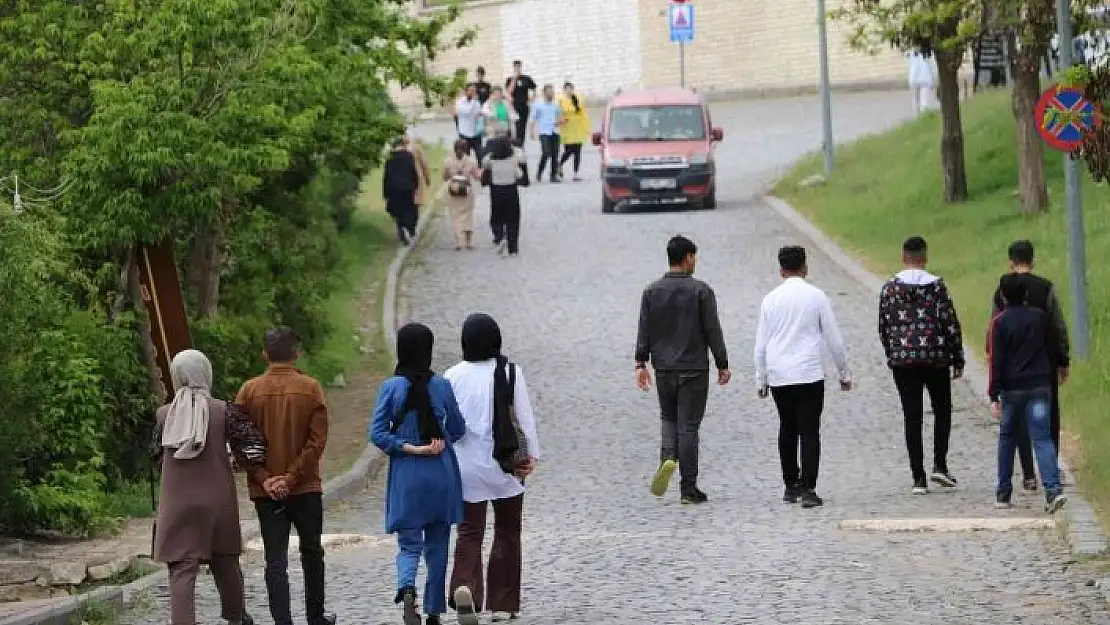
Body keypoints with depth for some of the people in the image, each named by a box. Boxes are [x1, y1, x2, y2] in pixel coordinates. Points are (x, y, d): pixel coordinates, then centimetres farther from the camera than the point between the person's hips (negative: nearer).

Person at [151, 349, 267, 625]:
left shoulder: (164, 414, -2)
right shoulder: (224, 411, -7)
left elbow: (157, 455, 9)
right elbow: (250, 449, -11)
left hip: (177, 502, 0)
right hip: (218, 501, 1)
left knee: (182, 570, -3)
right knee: (225, 563, 19)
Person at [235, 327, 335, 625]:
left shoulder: (250, 390, -2)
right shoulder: (311, 388, -5)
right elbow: (317, 440, -10)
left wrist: (264, 479, -7)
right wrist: (292, 477, -9)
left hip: (265, 491, 0)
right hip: (306, 488, 0)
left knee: (275, 559, 0)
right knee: (312, 553, 16)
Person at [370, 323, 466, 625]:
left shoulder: (391, 388, -7)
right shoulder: (442, 386, -6)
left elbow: (378, 434, -11)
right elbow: (457, 430, 6)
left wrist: (411, 448, -9)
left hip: (406, 478, -1)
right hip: (441, 475, 1)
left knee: (409, 544, 5)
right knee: (437, 546, 13)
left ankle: (407, 588, -24)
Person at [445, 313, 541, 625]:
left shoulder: (453, 376, -3)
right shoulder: (510, 372, -7)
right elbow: (524, 416, -5)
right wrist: (532, 455, 4)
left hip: (466, 466, 1)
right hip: (504, 465, -1)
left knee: (469, 530, 5)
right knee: (507, 532, 13)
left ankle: (464, 585, -22)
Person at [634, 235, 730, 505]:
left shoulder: (652, 291, 3)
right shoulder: (701, 291, -7)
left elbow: (644, 331, 2)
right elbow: (713, 331, -6)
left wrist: (641, 364, 5)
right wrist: (722, 365, 0)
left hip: (663, 368, 3)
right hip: (694, 368, -3)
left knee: (668, 418, 20)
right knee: (688, 425, 1)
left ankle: (668, 458, -9)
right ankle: (688, 487, 2)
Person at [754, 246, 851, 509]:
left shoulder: (771, 299, 5)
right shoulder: (816, 296, -2)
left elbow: (761, 344, 8)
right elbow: (834, 339, 1)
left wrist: (761, 379, 17)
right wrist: (844, 373, 12)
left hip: (779, 376, 3)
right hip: (809, 375, -3)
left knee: (787, 429, 15)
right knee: (809, 431, -3)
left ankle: (791, 485, 19)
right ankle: (807, 489, -11)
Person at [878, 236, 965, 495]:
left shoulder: (889, 288, 1)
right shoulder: (936, 286, -5)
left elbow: (883, 328, 5)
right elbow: (951, 323, -6)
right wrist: (957, 358, 4)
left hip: (902, 360, 2)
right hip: (935, 358, -1)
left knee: (912, 418, 4)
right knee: (942, 410, 16)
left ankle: (919, 478, 2)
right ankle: (940, 465, 3)